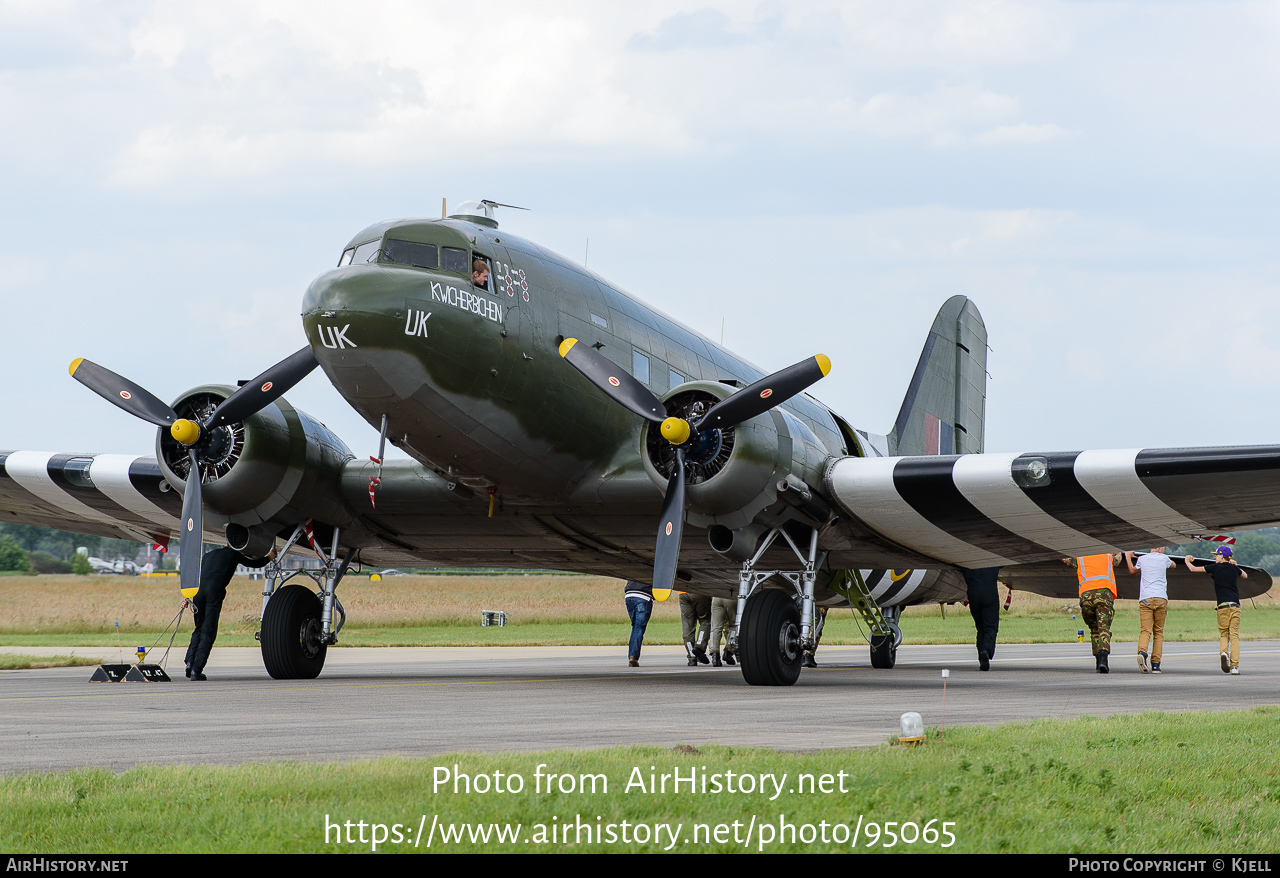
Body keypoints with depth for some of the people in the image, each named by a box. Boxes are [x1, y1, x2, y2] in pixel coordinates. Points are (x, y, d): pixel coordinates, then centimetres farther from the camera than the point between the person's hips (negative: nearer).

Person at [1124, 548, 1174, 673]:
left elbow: (1132, 571, 34)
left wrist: (1128, 557, 50)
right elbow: (1173, 564, 35)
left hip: (1145, 599, 0)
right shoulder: (1164, 558, 10)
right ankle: (1155, 664, 2)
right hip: (1161, 598, 0)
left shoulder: (1142, 559, 13)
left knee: (1145, 630, -8)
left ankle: (1142, 651, -38)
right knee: (1158, 632, 8)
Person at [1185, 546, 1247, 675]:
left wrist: (1187, 561, 29)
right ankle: (1235, 666, -10)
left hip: (1222, 606, -1)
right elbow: (1245, 576, 34)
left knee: (1223, 634, 11)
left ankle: (1224, 652, -20)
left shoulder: (1215, 567, 4)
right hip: (1235, 605, 1)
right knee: (1234, 635, -1)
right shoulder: (1234, 568, 11)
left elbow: (1193, 569, 10)